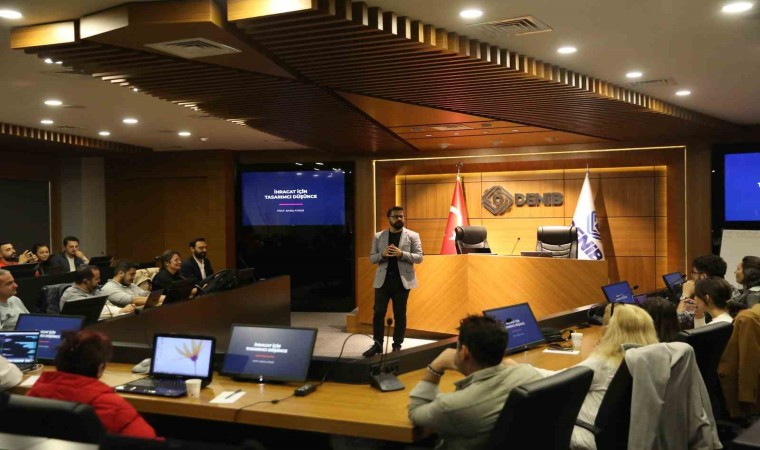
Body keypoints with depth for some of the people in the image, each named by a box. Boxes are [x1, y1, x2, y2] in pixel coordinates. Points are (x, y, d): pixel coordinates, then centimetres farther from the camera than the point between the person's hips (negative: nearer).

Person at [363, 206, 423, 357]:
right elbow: (372, 258, 6)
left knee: (400, 314, 5)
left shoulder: (412, 236, 1)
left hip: (402, 280, -1)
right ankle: (377, 344, 9)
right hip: (383, 280, 1)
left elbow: (419, 258, -5)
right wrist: (382, 254, -15)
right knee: (378, 313, 1)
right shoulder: (379, 236, 7)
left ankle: (397, 345, 14)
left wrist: (401, 254, -19)